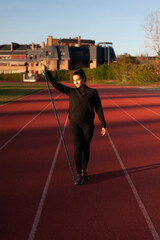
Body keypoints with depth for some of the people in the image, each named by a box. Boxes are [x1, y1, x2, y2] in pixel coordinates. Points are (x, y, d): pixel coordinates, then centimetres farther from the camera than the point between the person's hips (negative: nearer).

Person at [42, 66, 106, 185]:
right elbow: (56, 85, -1)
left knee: (86, 148, 8)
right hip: (75, 124, 0)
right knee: (77, 148, -8)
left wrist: (103, 125, 1)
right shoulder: (71, 91, 4)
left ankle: (84, 171, 27)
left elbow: (99, 109, 2)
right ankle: (79, 175, 0)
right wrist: (47, 72, -10)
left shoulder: (93, 92, 0)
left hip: (88, 125, 0)